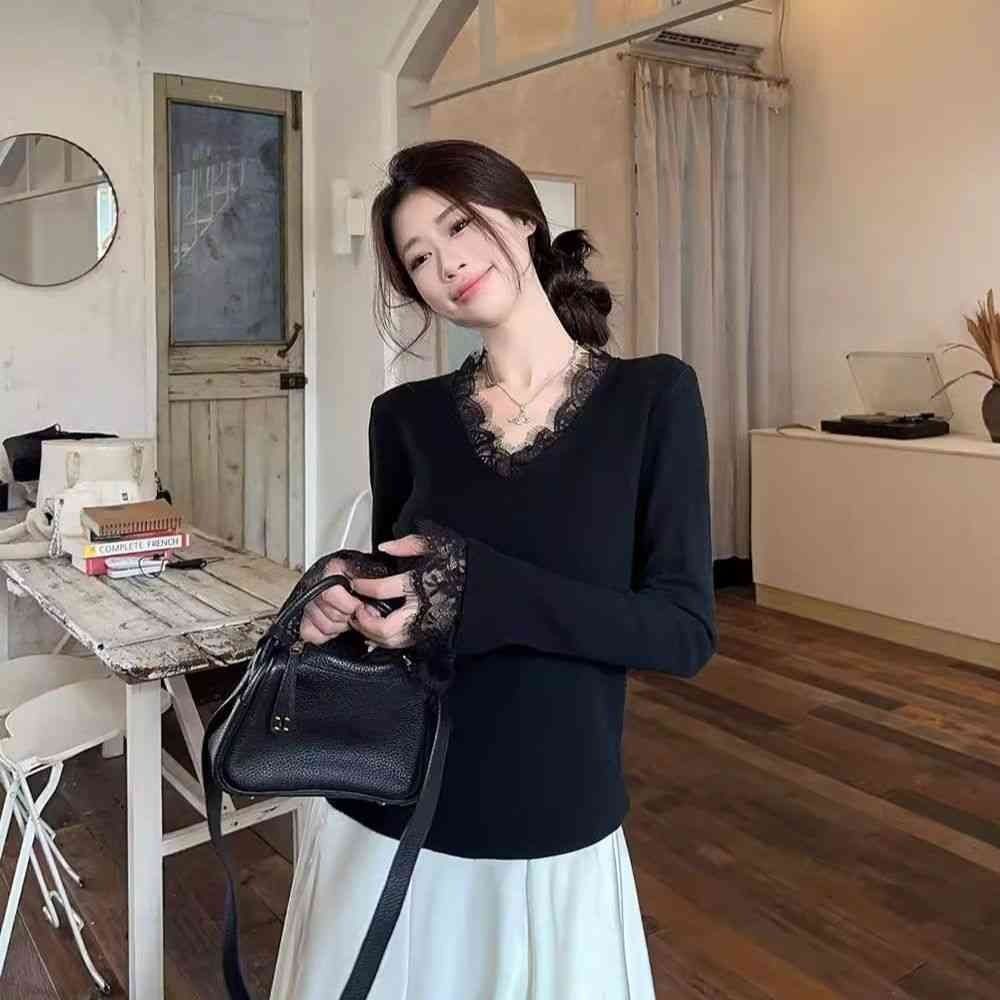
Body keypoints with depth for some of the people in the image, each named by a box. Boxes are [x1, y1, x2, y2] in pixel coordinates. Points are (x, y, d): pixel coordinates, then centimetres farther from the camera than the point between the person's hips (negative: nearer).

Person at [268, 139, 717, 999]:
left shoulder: (653, 395, -7)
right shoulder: (405, 417, 1)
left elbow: (686, 631, -12)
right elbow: (397, 601, 10)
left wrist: (480, 593, -23)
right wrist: (340, 599, -13)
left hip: (554, 835, -2)